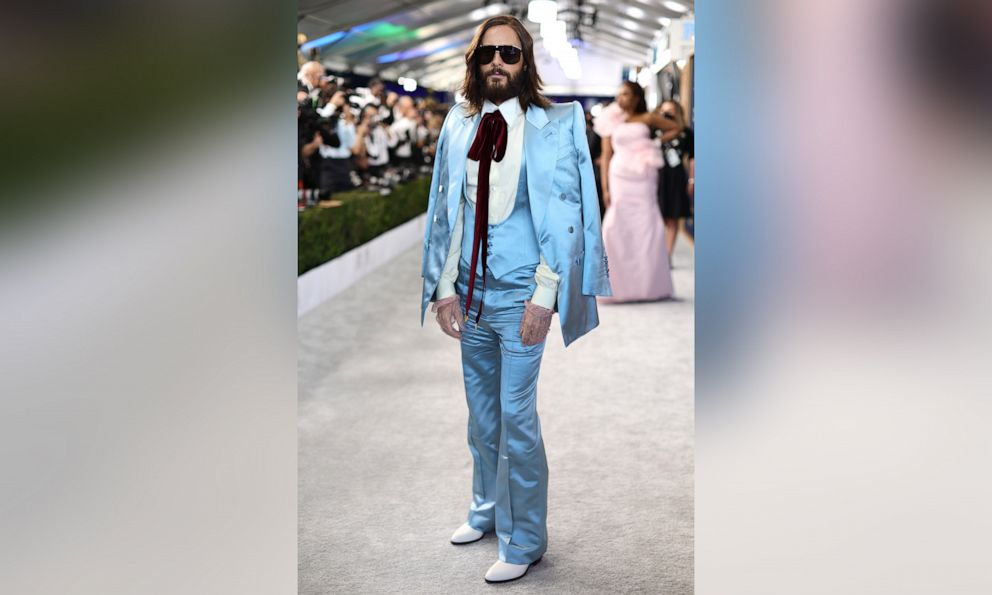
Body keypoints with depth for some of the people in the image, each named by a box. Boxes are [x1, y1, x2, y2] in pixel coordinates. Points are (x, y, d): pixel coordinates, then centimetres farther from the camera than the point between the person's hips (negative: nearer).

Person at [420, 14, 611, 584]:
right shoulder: (459, 126, 5)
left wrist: (544, 296, -14)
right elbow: (446, 210, 8)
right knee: (481, 414, 17)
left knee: (517, 420, -2)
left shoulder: (552, 127, -7)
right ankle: (487, 510, 36)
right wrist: (445, 287, 3)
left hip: (519, 298, -4)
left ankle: (524, 541, 14)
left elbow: (566, 217, -9)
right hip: (471, 295, 5)